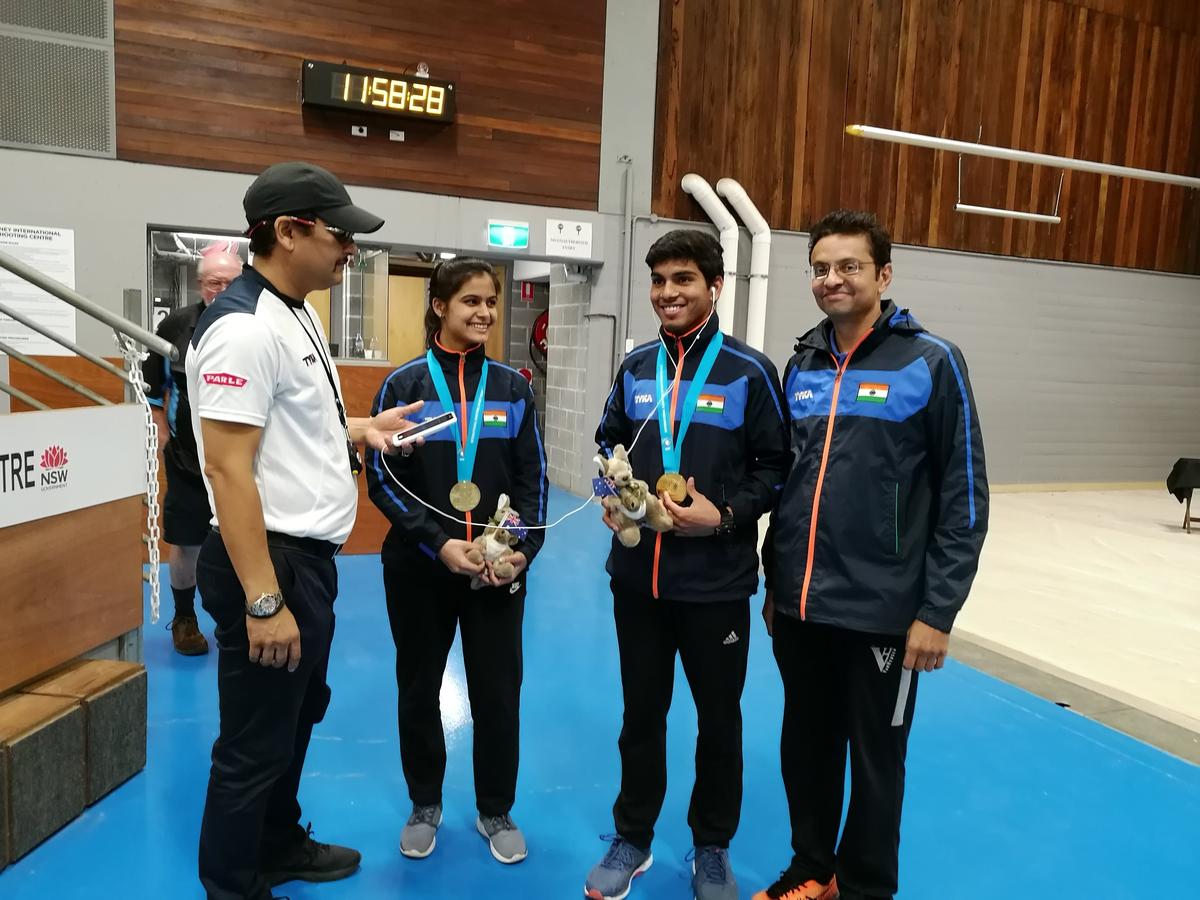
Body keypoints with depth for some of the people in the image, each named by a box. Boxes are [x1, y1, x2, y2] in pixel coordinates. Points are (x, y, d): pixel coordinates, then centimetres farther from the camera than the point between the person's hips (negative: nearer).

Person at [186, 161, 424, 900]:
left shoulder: (298, 315, 11)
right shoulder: (244, 327, -21)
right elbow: (229, 468, -25)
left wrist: (359, 430, 7)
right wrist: (264, 600, -25)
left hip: (309, 556, 10)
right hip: (271, 560, -10)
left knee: (298, 717, 25)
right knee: (256, 741, 8)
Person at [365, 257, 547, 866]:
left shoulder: (512, 387, 3)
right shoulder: (404, 384, -4)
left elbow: (532, 480, 4)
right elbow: (382, 479, -6)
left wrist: (522, 550, -10)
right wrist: (438, 544, -16)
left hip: (500, 570, 1)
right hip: (420, 568, -1)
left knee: (498, 692, 7)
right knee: (419, 690, 14)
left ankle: (496, 810, 30)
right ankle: (424, 805, 36)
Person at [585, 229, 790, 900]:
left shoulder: (749, 371, -7)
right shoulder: (636, 367, 5)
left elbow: (777, 466, -5)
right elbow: (610, 444, 16)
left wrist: (727, 515, -18)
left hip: (716, 582, -3)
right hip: (638, 577, 3)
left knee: (719, 718, 14)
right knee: (641, 712, 17)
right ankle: (633, 839, 37)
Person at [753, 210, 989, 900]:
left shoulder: (931, 362, -8)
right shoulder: (801, 364, 7)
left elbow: (965, 496, -8)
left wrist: (938, 611, -11)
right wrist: (774, 582, 14)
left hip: (881, 610, -4)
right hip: (798, 606, 5)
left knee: (875, 759, 13)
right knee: (806, 748, 19)